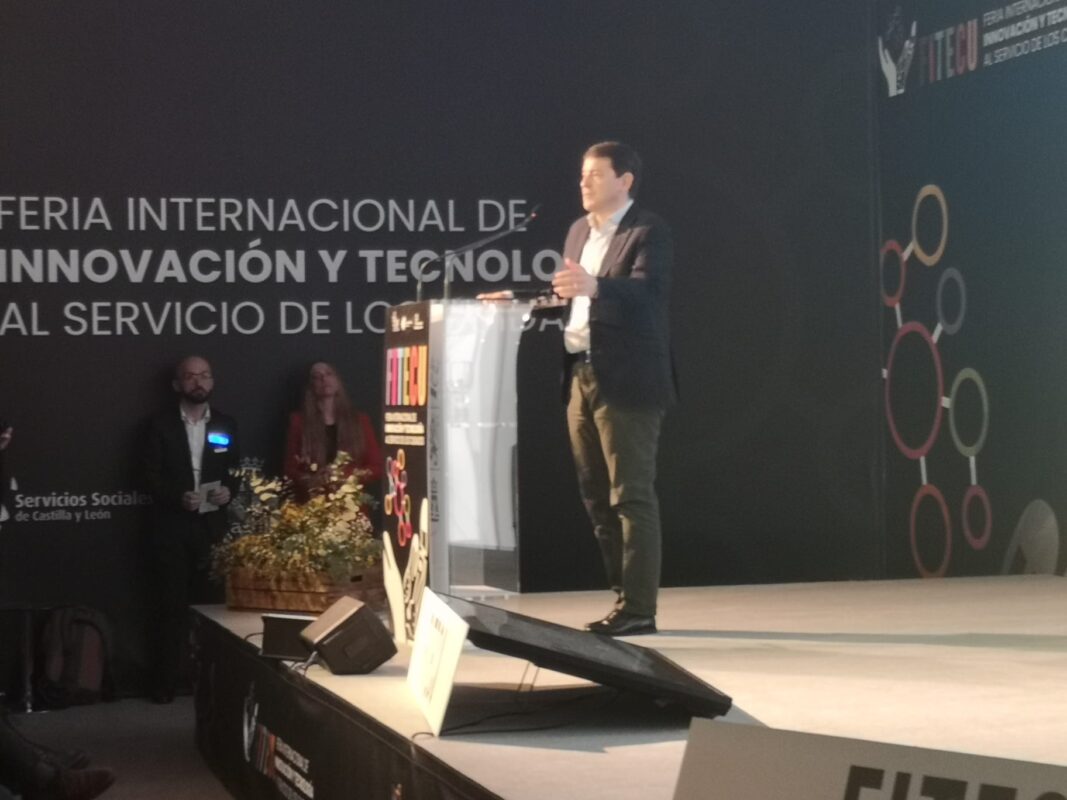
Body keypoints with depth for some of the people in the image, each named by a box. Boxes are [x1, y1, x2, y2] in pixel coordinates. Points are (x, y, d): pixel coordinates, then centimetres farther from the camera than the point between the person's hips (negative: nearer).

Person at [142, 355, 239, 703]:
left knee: (213, 604, 0)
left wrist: (229, 490, -9)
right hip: (172, 529, -2)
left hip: (213, 527, 2)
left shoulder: (226, 425, 10)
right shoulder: (160, 425, 2)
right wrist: (177, 496, -19)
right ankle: (166, 682, 6)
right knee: (172, 607, 0)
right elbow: (151, 477, -3)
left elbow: (236, 472, 12)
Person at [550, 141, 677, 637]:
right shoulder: (579, 232, 17)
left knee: (631, 496, -6)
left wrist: (594, 287, -41)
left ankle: (638, 609, -2)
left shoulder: (649, 232, -9)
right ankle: (624, 597, 21)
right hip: (581, 377, 9)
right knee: (597, 498, 12)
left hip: (626, 380, -9)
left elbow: (647, 292, -25)